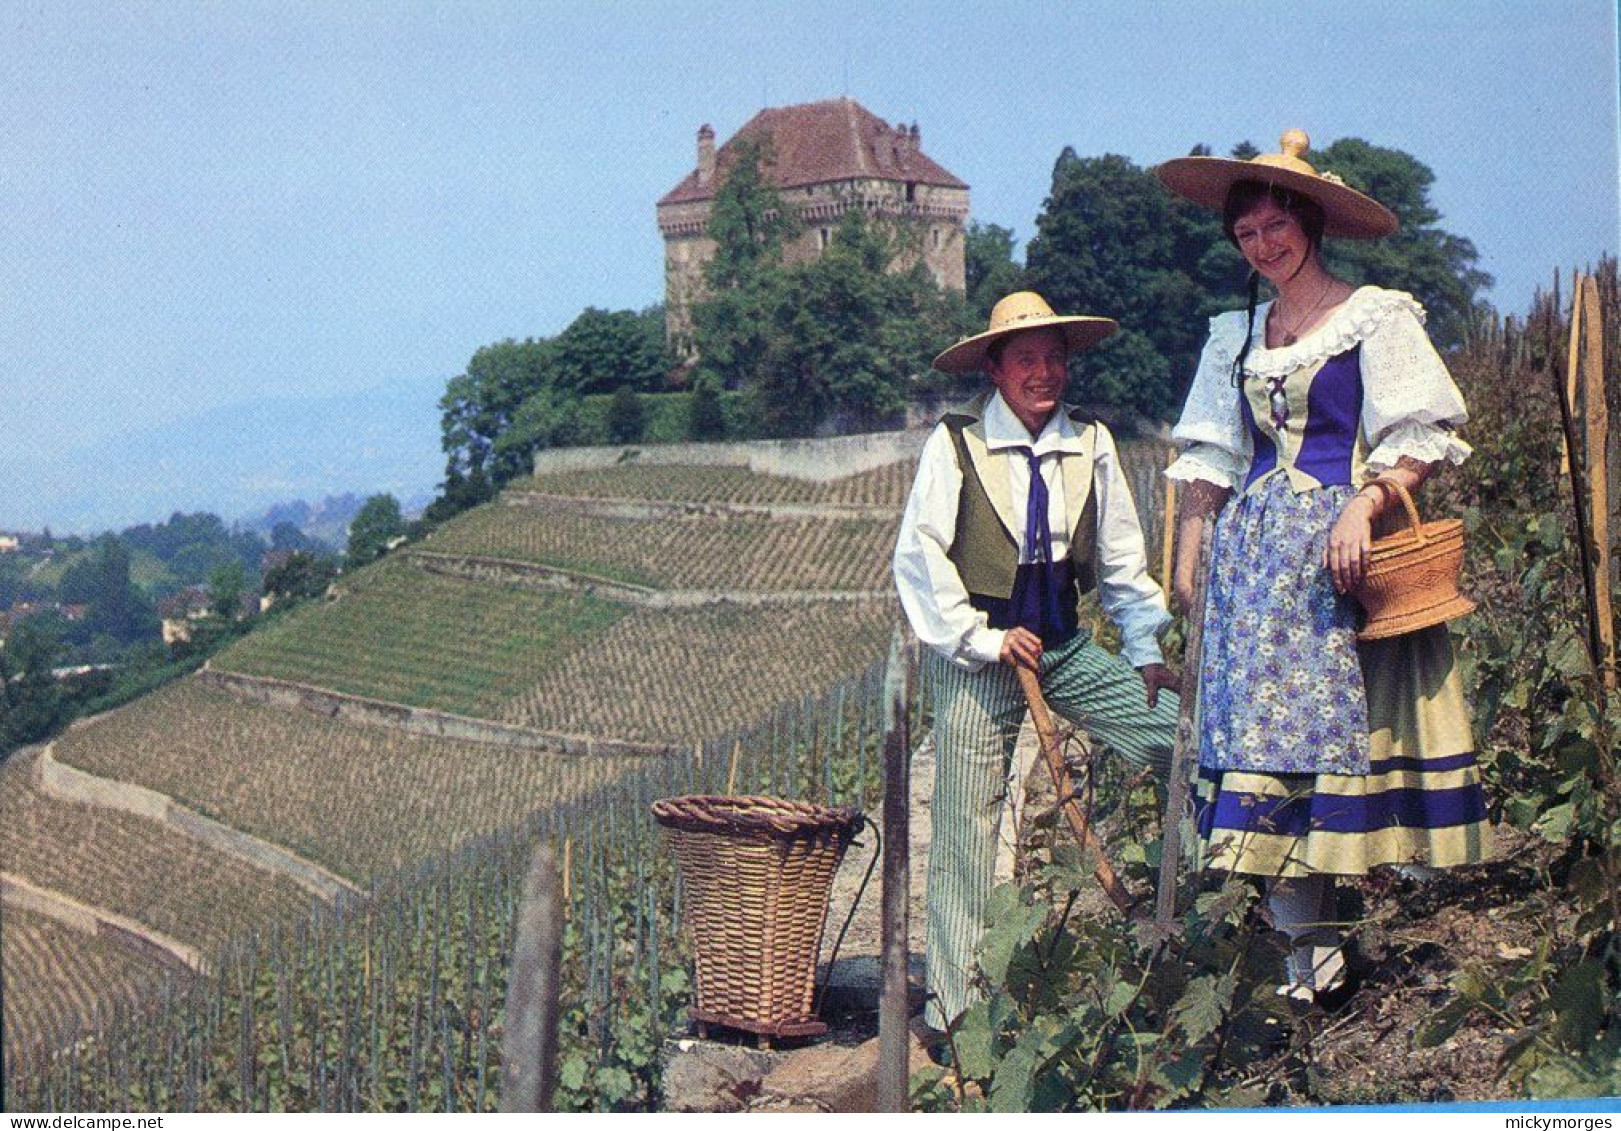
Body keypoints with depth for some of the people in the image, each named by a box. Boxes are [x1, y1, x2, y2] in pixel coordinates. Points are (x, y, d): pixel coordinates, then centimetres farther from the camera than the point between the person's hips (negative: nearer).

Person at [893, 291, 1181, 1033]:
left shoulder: (1091, 443, 5)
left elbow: (1121, 559, 12)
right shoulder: (956, 442, -7)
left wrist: (1147, 652, 10)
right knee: (967, 826, -3)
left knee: (1180, 736, -6)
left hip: (1066, 648, 4)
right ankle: (954, 1005, 6)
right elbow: (918, 555, -9)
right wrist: (983, 640, -13)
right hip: (978, 652, -4)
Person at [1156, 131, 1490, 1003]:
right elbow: (1211, 456, 18)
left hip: (1338, 548, -5)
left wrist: (1361, 507, -19)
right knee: (1260, 728, -2)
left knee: (1333, 723, -9)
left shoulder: (1375, 317, 2)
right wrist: (1187, 554, 9)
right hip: (1253, 555, 5)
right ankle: (1305, 955, -1)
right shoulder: (1236, 335, 18)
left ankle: (1317, 960, -5)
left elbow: (1419, 440, -4)